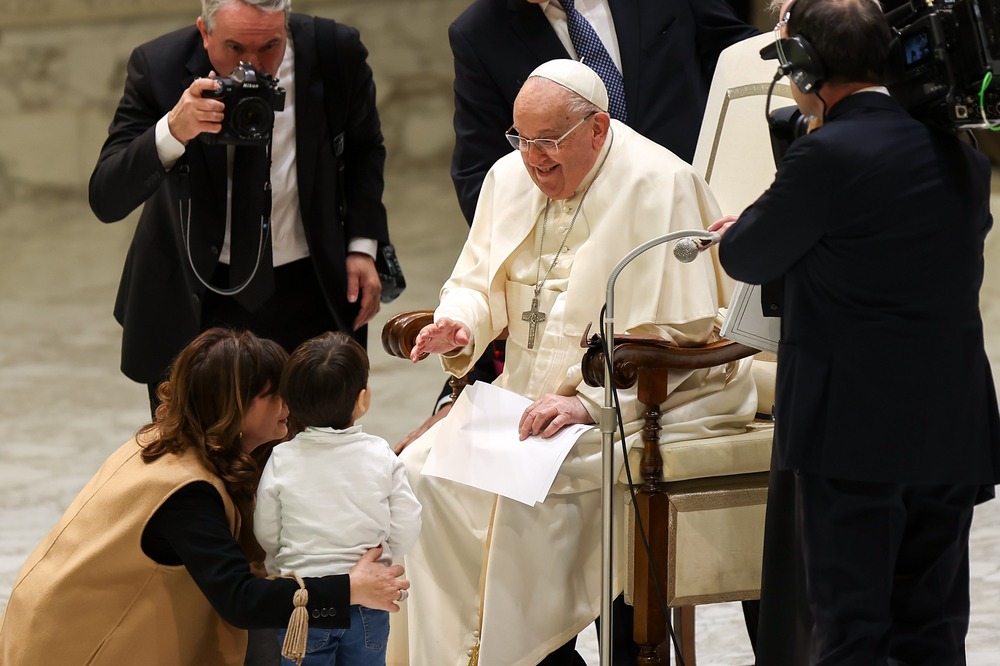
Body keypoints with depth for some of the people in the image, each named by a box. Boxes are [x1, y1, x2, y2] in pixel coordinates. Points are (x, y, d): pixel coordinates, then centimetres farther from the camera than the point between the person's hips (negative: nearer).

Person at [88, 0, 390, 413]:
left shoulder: (334, 50, -11)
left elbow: (364, 150, 10)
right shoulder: (159, 66, -17)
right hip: (195, 304, -1)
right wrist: (172, 132, -38)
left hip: (308, 295, 1)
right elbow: (105, 200, -22)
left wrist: (362, 246, 0)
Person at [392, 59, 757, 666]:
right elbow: (479, 285, 16)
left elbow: (673, 337, -19)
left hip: (656, 402, -7)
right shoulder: (511, 178, 8)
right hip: (532, 392, 8)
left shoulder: (658, 187, -15)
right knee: (423, 471, -12)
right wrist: (460, 328, -9)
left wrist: (589, 404, -28)